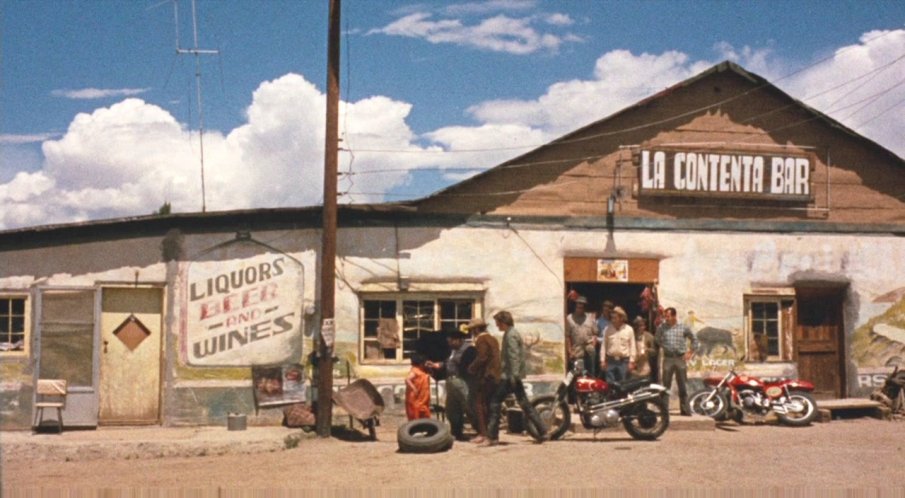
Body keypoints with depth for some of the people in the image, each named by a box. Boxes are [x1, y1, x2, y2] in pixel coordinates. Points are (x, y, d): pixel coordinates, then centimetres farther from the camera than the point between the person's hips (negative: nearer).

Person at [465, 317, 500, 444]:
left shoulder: (481, 340, -10)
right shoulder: (493, 339, 18)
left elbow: (481, 358, -20)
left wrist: (472, 368, -6)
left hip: (484, 377, -9)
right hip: (495, 376, 9)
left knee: (479, 404, -7)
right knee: (489, 405, 14)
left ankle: (482, 433, -11)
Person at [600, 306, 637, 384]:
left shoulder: (629, 329, -1)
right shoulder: (608, 329, 2)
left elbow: (632, 346, 2)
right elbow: (604, 345, 7)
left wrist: (631, 361, -2)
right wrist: (602, 360, 4)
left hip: (624, 361, -1)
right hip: (611, 361, 1)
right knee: (609, 383, 2)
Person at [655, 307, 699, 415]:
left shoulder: (683, 327, 3)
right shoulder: (662, 327, 2)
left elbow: (694, 339, 13)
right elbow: (657, 340, 13)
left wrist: (690, 352, 6)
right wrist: (663, 348, 2)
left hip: (680, 358, 0)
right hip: (668, 358, 0)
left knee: (682, 386, 4)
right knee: (666, 385, 1)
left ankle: (684, 409, 10)